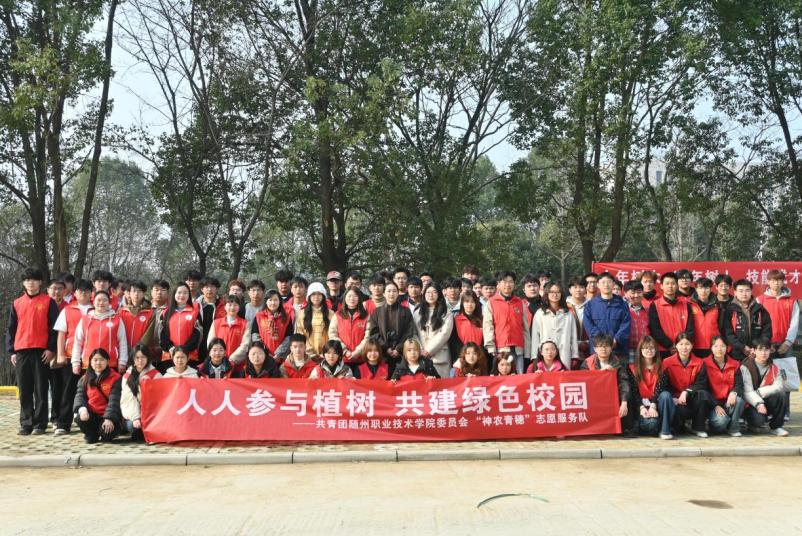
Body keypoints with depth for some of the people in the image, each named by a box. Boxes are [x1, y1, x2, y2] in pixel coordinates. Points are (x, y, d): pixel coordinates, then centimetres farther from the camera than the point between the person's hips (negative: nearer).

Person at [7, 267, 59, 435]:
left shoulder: (48, 302, 4)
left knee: (40, 389, 0)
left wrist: (51, 348, -8)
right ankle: (26, 423, 12)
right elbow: (11, 329, 14)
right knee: (24, 391, 5)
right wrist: (11, 351, 7)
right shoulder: (16, 304, 14)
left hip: (41, 351, -3)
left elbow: (54, 327, 0)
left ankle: (40, 424, 4)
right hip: (21, 352, 3)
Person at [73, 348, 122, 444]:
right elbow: (80, 395, 1)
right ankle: (92, 434, 3)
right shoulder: (85, 379, 10)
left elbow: (114, 400, -13)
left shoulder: (115, 378, -6)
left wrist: (109, 418, -24)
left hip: (107, 415, -3)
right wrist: (82, 408, -21)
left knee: (107, 432, -31)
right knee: (79, 418, -29)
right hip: (91, 414, 3)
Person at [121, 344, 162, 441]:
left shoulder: (155, 375, 5)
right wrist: (135, 417, -16)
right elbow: (128, 399, -1)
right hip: (132, 416, 1)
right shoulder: (127, 375, 10)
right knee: (132, 425, -30)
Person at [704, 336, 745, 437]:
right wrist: (716, 405, -17)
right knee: (721, 421, -32)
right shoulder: (706, 364, -4)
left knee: (739, 400, -31)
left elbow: (739, 384, -2)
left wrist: (734, 393, -27)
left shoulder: (734, 364, 8)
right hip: (713, 402, -4)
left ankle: (733, 428, -8)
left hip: (729, 401, 4)